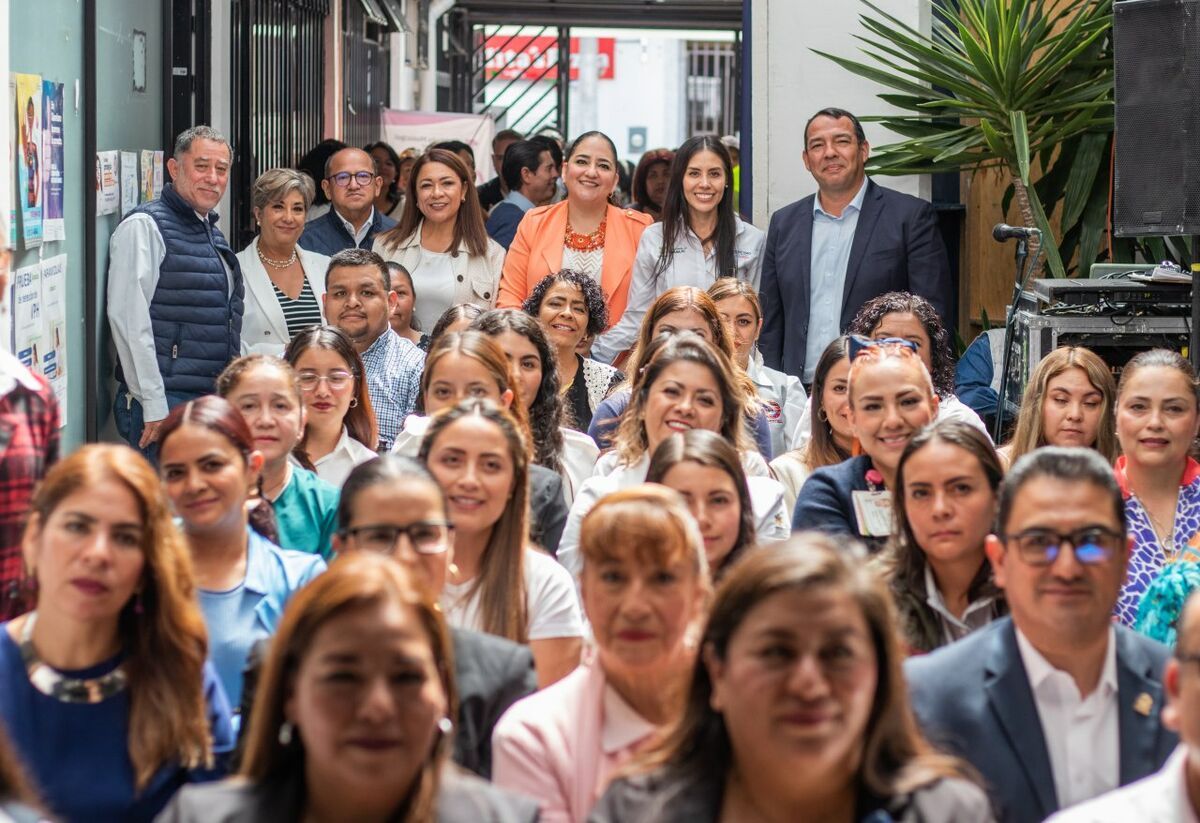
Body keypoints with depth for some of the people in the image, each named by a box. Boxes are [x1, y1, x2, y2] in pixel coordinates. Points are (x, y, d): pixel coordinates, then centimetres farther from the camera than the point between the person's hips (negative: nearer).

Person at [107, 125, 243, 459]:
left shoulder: (212, 233, 20)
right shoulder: (144, 227, -7)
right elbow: (128, 318, -16)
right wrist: (154, 407, -19)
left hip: (215, 405, 9)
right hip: (164, 406, -9)